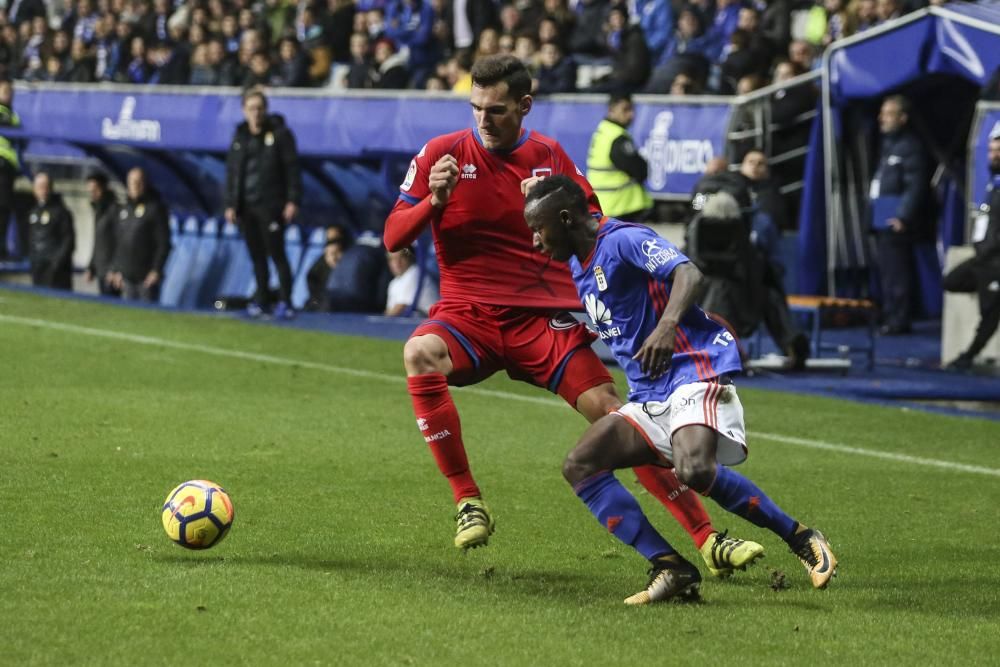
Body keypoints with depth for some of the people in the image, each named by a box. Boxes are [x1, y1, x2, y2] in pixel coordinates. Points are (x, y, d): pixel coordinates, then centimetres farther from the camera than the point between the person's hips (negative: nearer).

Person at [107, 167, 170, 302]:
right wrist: (116, 270, 15)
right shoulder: (124, 209, 14)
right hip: (127, 275, 6)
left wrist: (156, 270, -15)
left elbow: (164, 242, -10)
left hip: (146, 276, -6)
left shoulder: (155, 208, -5)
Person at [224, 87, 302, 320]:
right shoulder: (240, 137, 13)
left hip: (271, 205, -5)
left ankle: (286, 302, -7)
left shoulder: (279, 133, -3)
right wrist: (230, 204, 10)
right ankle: (262, 301, 13)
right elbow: (232, 172, 16)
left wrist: (292, 201, -12)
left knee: (277, 253, -8)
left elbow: (292, 168, -5)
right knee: (257, 256, 8)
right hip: (246, 206, 5)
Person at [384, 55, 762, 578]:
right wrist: (434, 201, -19)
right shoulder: (441, 154, 1)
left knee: (612, 414, -12)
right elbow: (393, 239, 0)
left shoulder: (550, 157, 6)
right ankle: (468, 502, -23)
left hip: (545, 317, 1)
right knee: (420, 355, -34)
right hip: (468, 314, -1)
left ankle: (706, 539, -8)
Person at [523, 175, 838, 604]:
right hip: (648, 397, 10)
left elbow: (688, 274, -27)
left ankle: (801, 539, -13)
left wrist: (667, 325, -43)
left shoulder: (623, 241, -10)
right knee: (580, 466, -7)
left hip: (696, 373, -10)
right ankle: (671, 568, -14)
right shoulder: (578, 265, 18)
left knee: (694, 470, -33)